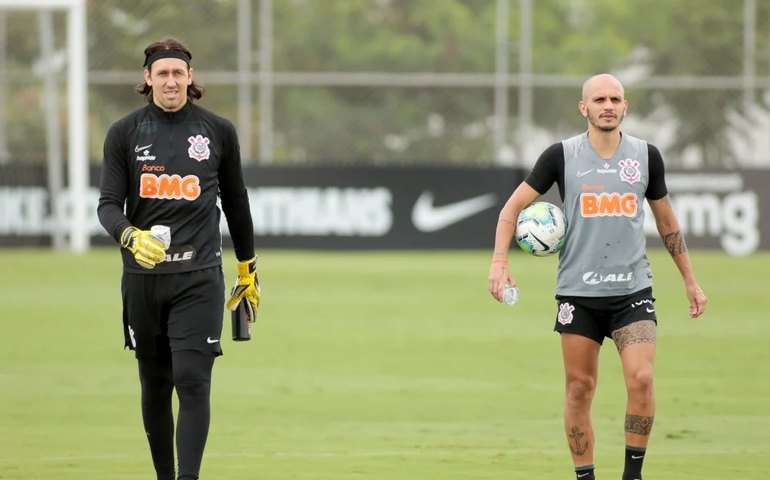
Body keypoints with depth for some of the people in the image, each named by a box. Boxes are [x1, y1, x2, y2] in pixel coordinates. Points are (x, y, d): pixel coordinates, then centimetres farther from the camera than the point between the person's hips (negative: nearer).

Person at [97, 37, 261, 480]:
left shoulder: (218, 131, 5)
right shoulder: (126, 133, 3)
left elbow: (235, 201, 16)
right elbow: (109, 204, -2)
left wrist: (248, 268, 20)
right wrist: (132, 238, -24)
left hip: (199, 277, -1)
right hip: (143, 276, 2)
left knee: (193, 380, -13)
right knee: (155, 386, 9)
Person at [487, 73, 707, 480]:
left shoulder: (646, 156, 4)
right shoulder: (562, 155, -2)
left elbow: (667, 222, 16)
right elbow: (514, 206, 3)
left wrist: (690, 281, 18)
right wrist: (499, 261, -11)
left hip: (633, 290, 0)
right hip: (578, 291, 0)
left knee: (641, 378, -15)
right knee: (579, 388, 2)